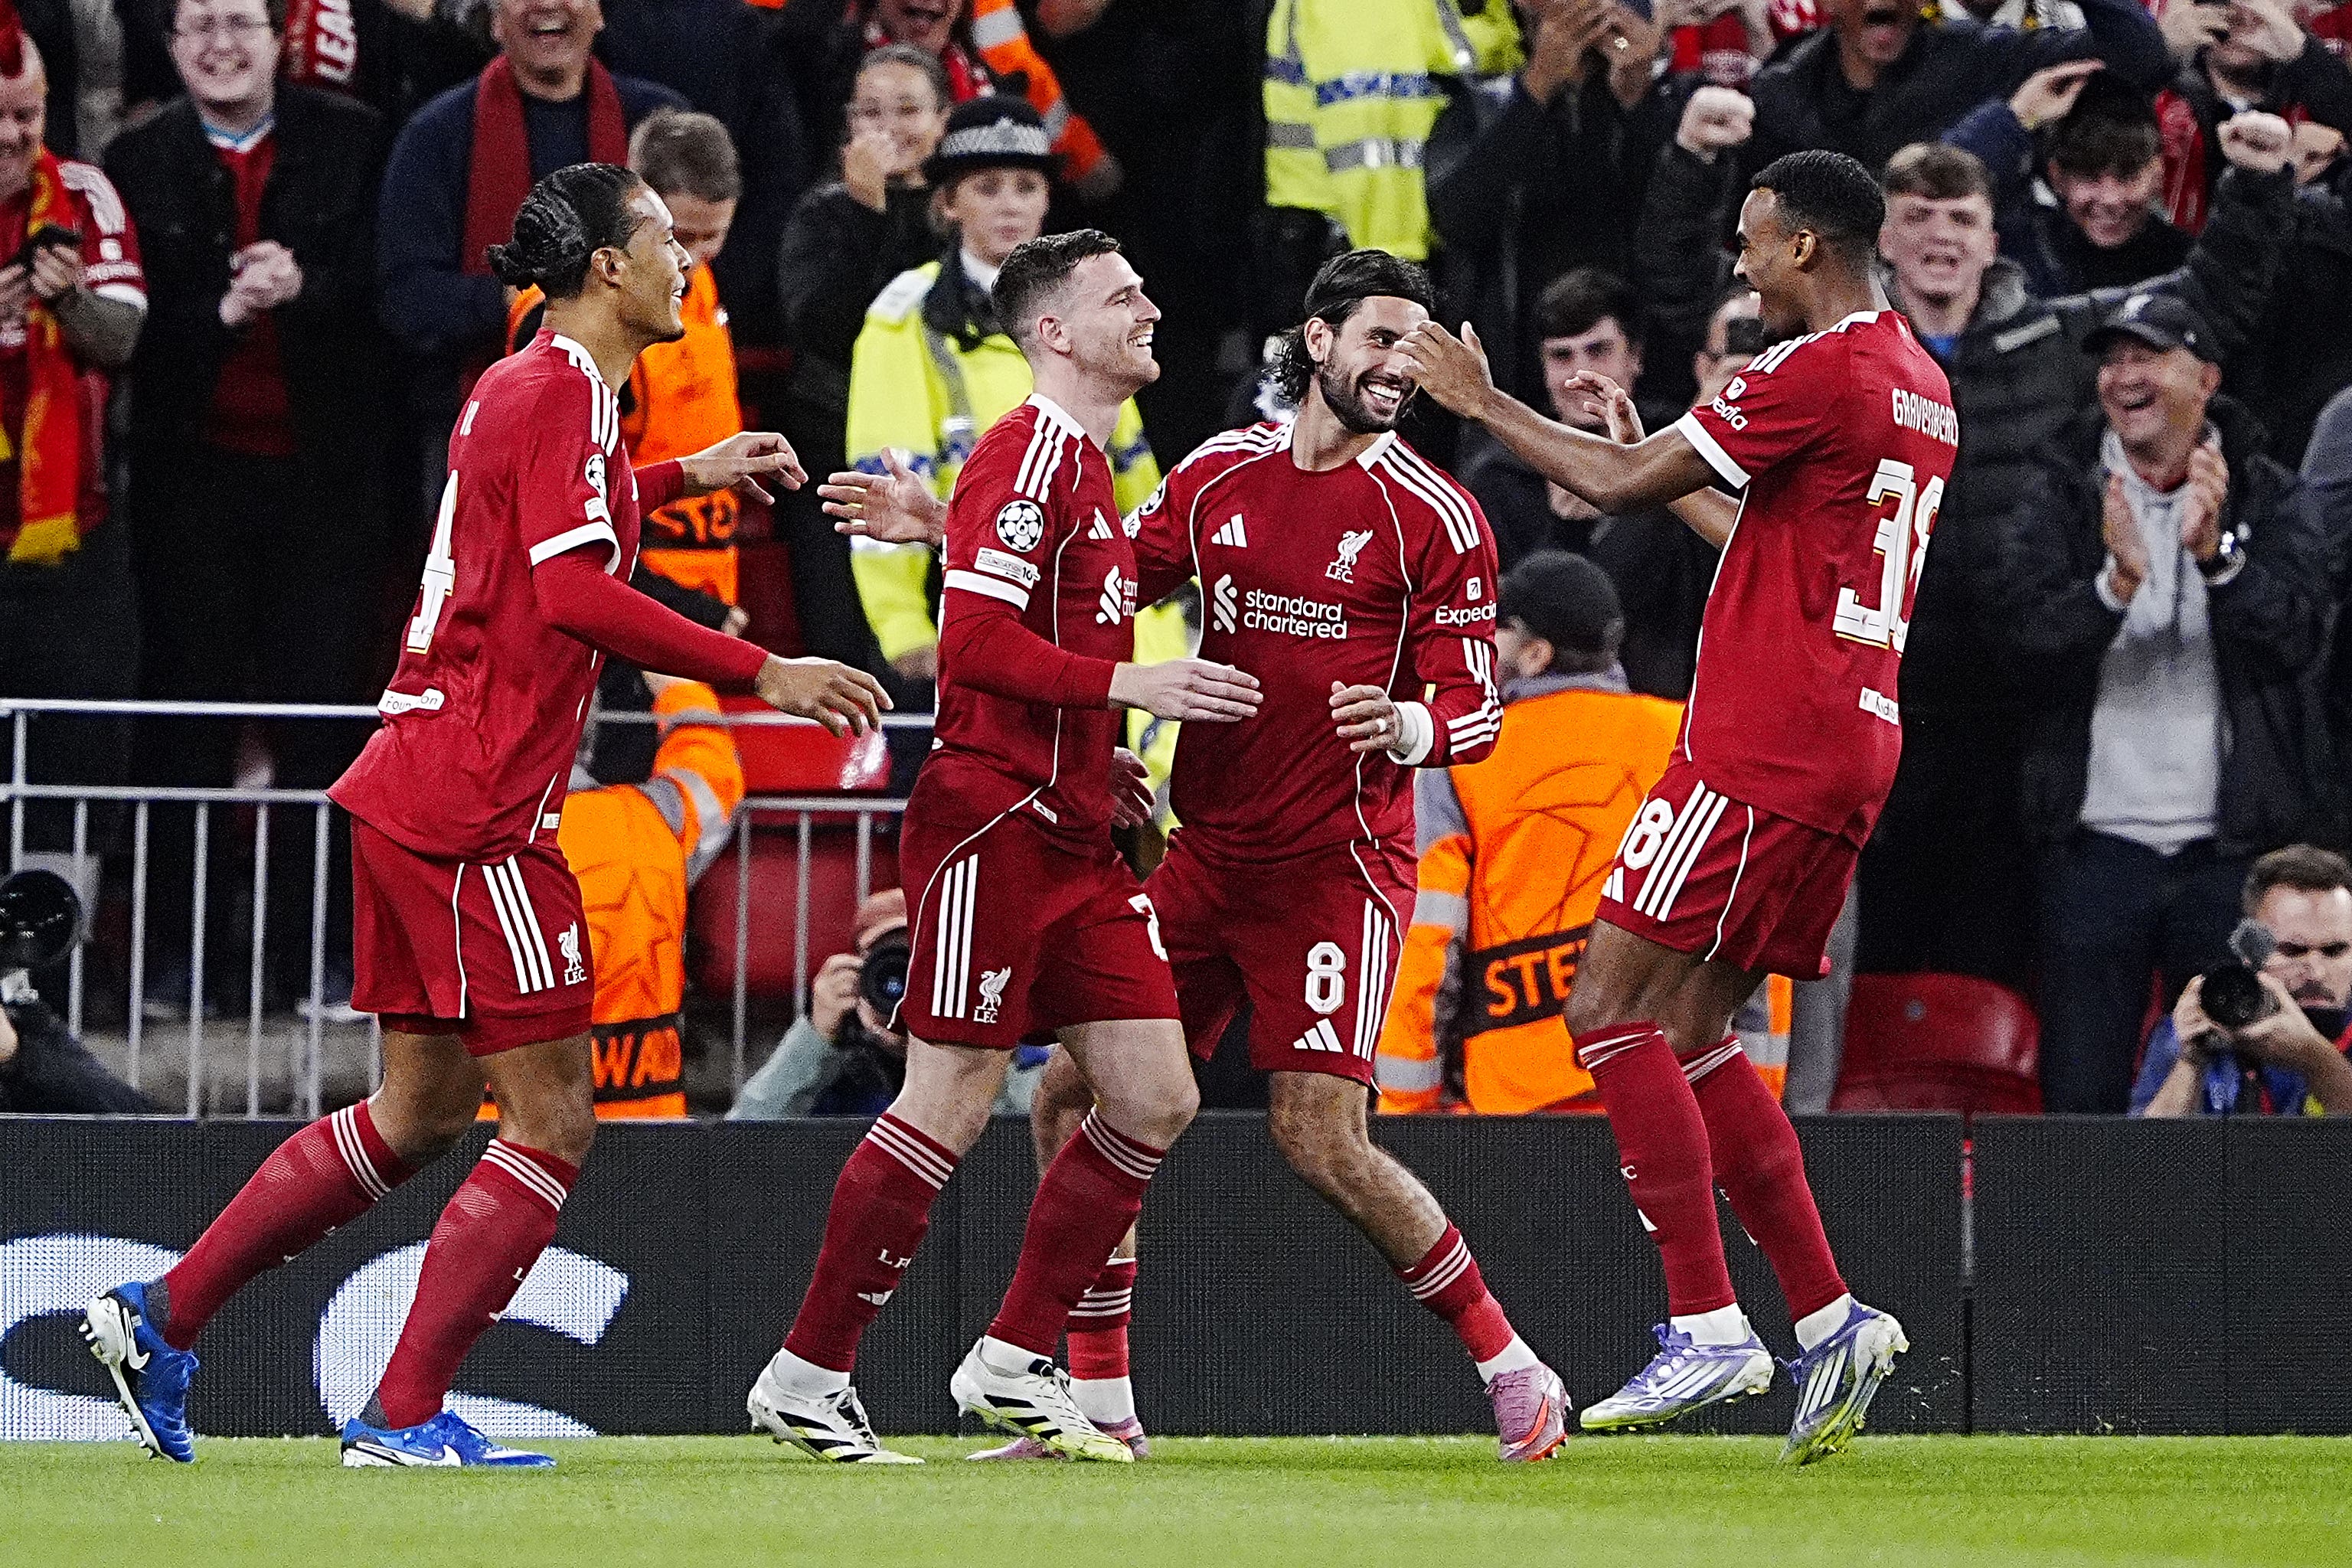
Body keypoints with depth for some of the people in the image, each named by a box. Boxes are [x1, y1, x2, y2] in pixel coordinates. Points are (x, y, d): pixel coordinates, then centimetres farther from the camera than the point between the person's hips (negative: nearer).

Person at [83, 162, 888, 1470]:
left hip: (417, 797, 10)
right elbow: (576, 596, -24)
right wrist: (760, 673, -21)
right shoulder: (566, 393, -13)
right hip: (473, 808, -10)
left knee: (424, 1110, 17)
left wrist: (681, 477, 36)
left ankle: (162, 1317, 19)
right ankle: (407, 1415, -6)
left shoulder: (524, 386, 17)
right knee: (555, 1126, -6)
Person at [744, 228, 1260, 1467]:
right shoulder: (1031, 452, -11)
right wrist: (1128, 684, -22)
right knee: (952, 1104, -9)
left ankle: (1013, 1364, 10)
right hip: (992, 818, -10)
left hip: (1072, 834, 10)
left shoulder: (1086, 463, 19)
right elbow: (974, 640, -20)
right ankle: (807, 1375, 0)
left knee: (1155, 1101, 3)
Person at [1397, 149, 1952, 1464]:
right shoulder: (1918, 383, 17)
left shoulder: (1820, 372, -13)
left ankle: (1708, 1329, -13)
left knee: (1612, 1003, -8)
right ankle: (1829, 1319, 7)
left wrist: (1483, 403, 2)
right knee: (1693, 1033, 13)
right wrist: (1680, 485, 33)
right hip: (1852, 749, 10)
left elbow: (1618, 482, -11)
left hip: (1766, 746, -10)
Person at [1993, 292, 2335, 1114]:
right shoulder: (2061, 496, 5)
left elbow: (2298, 635, -10)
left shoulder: (2269, 498, 4)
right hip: (2097, 840, 0)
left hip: (2231, 846, 0)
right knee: (2081, 1098, -1)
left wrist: (2217, 552, -26)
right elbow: (2027, 627, -9)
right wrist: (2116, 583, -28)